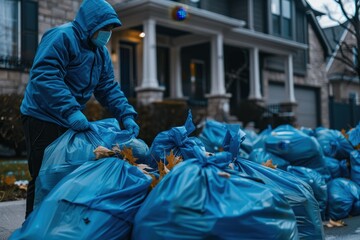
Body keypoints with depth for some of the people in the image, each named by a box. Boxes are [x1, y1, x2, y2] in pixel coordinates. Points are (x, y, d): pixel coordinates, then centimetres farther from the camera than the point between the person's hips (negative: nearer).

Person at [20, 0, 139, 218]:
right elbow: (44, 76, -30)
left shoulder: (101, 53, 10)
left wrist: (126, 115, -9)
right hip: (43, 118, -9)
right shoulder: (62, 37, -18)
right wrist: (70, 110, -38)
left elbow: (108, 89, 7)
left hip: (71, 121, 9)